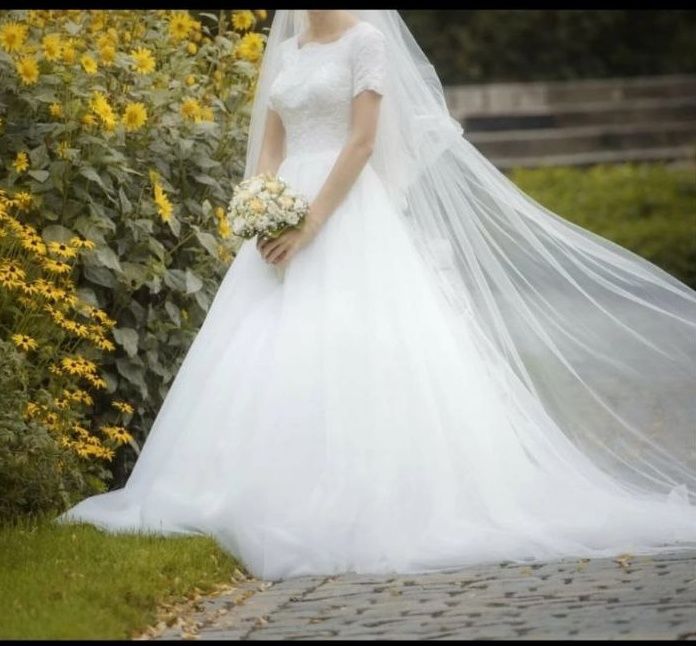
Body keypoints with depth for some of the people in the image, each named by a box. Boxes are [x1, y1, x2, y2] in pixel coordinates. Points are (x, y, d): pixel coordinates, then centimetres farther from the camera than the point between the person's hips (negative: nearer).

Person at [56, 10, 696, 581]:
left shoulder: (366, 39, -5)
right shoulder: (285, 48, 15)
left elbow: (363, 140, -12)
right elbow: (269, 147, 14)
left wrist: (311, 225, -18)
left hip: (347, 218, -7)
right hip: (288, 219, 7)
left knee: (349, 357, -12)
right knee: (270, 361, 1)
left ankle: (361, 501, -9)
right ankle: (278, 498, 2)